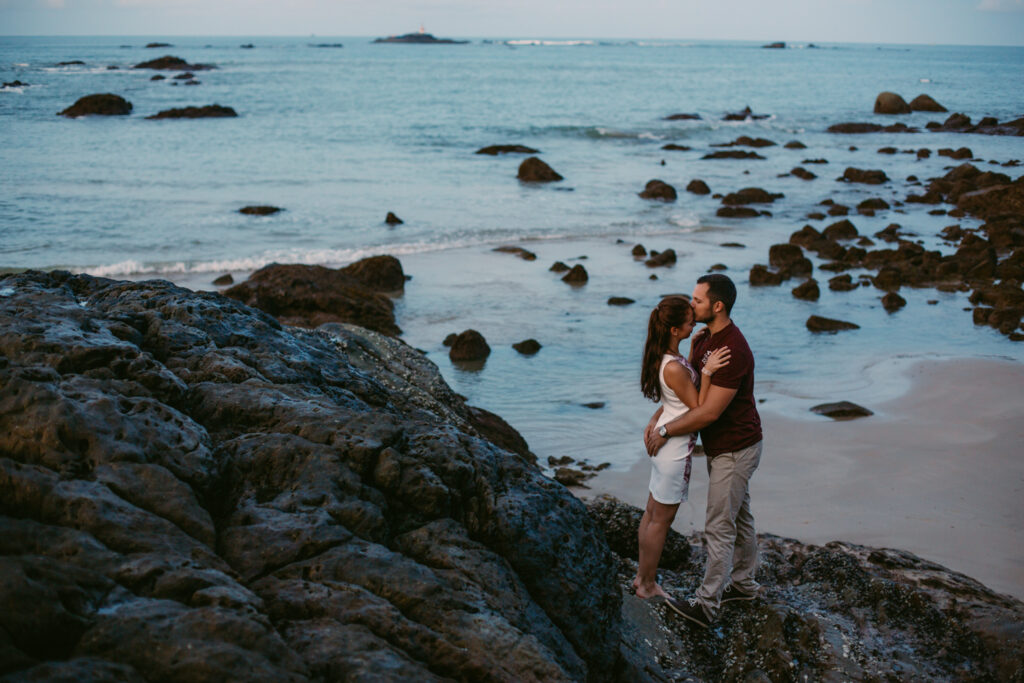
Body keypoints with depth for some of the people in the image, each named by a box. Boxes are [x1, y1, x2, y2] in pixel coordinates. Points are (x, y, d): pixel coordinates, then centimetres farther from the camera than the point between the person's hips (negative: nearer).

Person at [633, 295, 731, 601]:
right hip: (674, 447, -9)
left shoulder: (669, 357, 1)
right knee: (661, 519, 5)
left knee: (653, 513, 20)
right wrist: (706, 372, -27)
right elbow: (700, 410, -21)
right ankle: (647, 585, 19)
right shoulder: (673, 368, -27)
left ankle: (643, 576, 33)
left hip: (664, 439, 9)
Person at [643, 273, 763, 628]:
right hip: (721, 447, 10)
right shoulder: (703, 339, 2)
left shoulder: (732, 351, -30)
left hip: (735, 449, -10)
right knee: (739, 517, 21)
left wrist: (667, 431, -18)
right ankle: (743, 583, 35)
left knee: (719, 526, -3)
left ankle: (706, 604, 5)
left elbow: (710, 411, -28)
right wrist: (657, 419, 0)